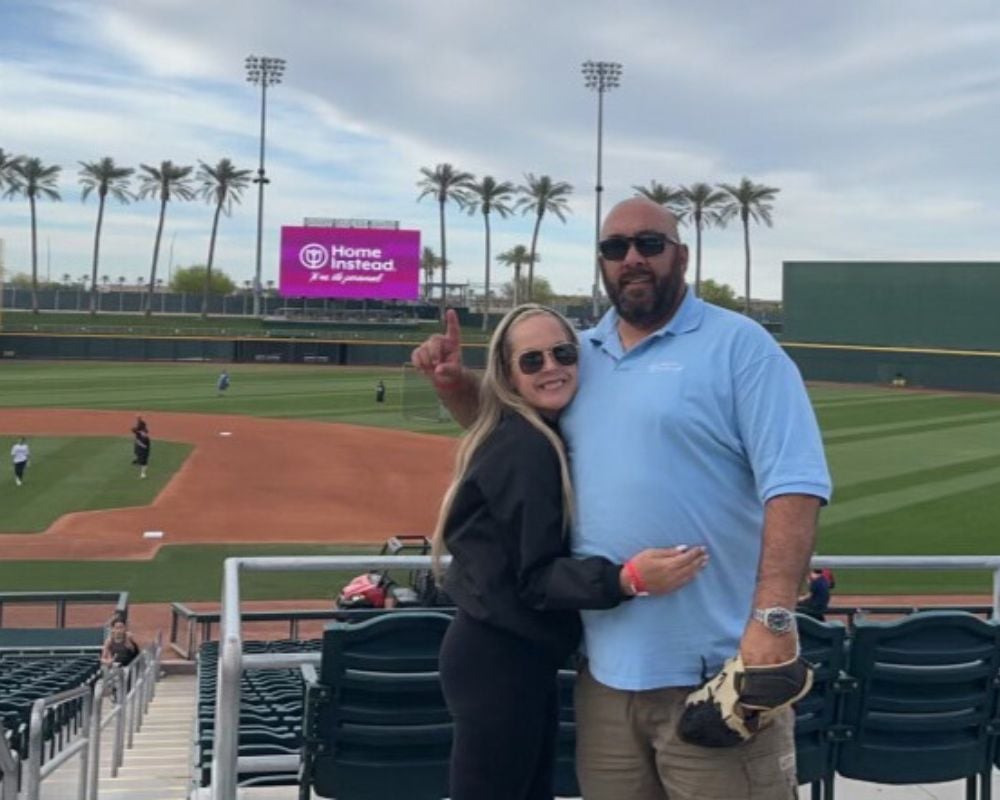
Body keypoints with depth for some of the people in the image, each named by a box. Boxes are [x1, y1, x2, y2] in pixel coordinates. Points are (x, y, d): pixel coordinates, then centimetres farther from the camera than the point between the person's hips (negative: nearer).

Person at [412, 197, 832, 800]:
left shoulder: (739, 346, -4)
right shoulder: (581, 355, 14)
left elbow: (794, 484, -14)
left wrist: (773, 618, -24)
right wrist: (454, 382, 9)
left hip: (720, 669, -6)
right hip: (605, 669, 6)